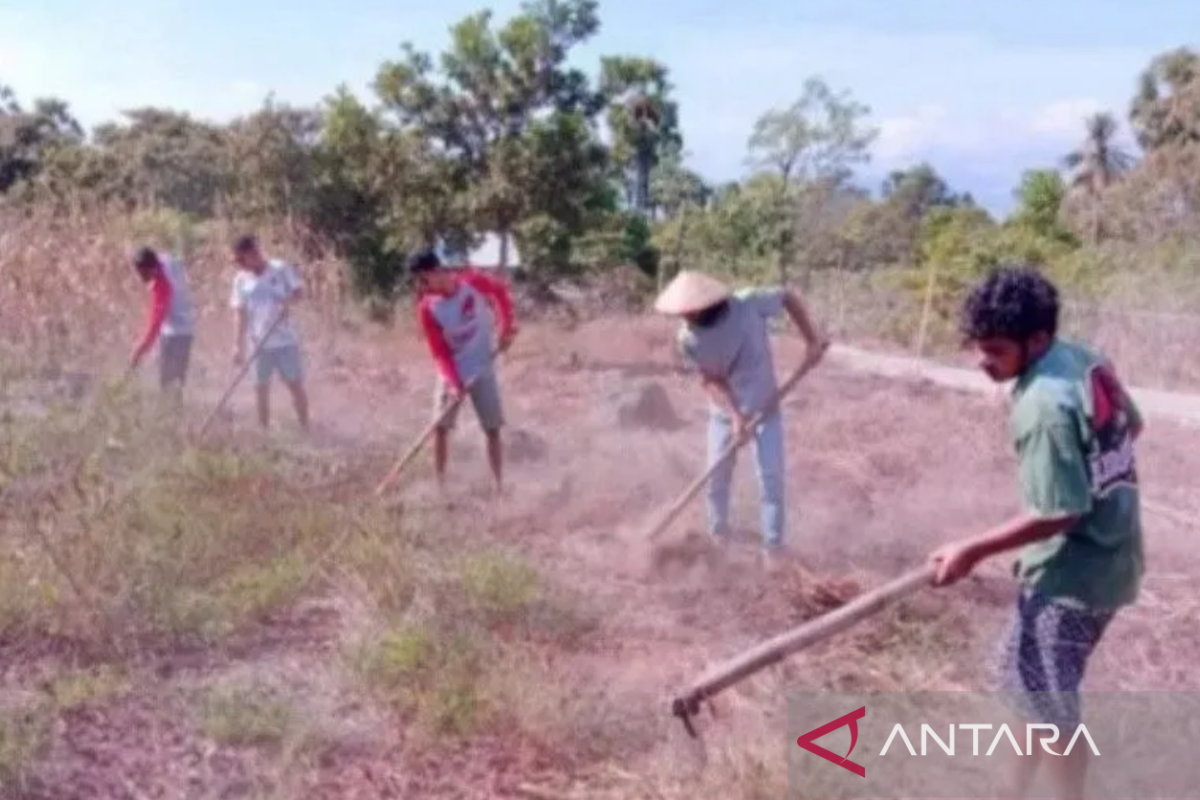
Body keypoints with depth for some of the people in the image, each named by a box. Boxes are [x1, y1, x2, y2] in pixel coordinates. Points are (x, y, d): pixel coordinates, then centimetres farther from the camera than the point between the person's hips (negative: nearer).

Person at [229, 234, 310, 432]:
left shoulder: (281, 268, -6)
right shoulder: (241, 279, 1)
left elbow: (300, 292, -1)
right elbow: (241, 313, 1)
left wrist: (289, 300, -24)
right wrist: (239, 345, -3)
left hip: (286, 340, -2)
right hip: (260, 344, 2)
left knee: (296, 384, 3)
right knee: (261, 388, 5)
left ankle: (305, 428, 15)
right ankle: (264, 432, 16)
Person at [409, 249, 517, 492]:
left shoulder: (473, 281, -18)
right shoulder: (427, 308, -17)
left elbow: (501, 291, 2)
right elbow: (439, 352, -14)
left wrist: (507, 327, -6)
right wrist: (454, 382, -27)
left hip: (483, 369, 0)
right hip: (452, 373, 0)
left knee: (493, 430, 3)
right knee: (441, 427, -6)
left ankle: (499, 487, 12)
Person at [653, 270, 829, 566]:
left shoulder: (748, 303, -28)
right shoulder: (688, 339, -21)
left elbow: (790, 297, -12)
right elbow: (711, 379, -14)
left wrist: (812, 340, -15)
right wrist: (735, 415, -25)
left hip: (765, 408, -2)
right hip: (724, 413, 2)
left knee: (771, 476, -3)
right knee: (717, 476, 10)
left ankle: (772, 546, 10)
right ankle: (717, 531, 34)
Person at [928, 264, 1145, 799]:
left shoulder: (1044, 406, -27)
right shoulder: (1088, 362, 1)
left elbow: (1059, 514, -25)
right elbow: (1132, 426, 17)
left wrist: (973, 551, -20)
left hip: (1073, 572, -10)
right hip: (1109, 554, 10)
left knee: (1048, 704, 4)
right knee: (1037, 686, 22)